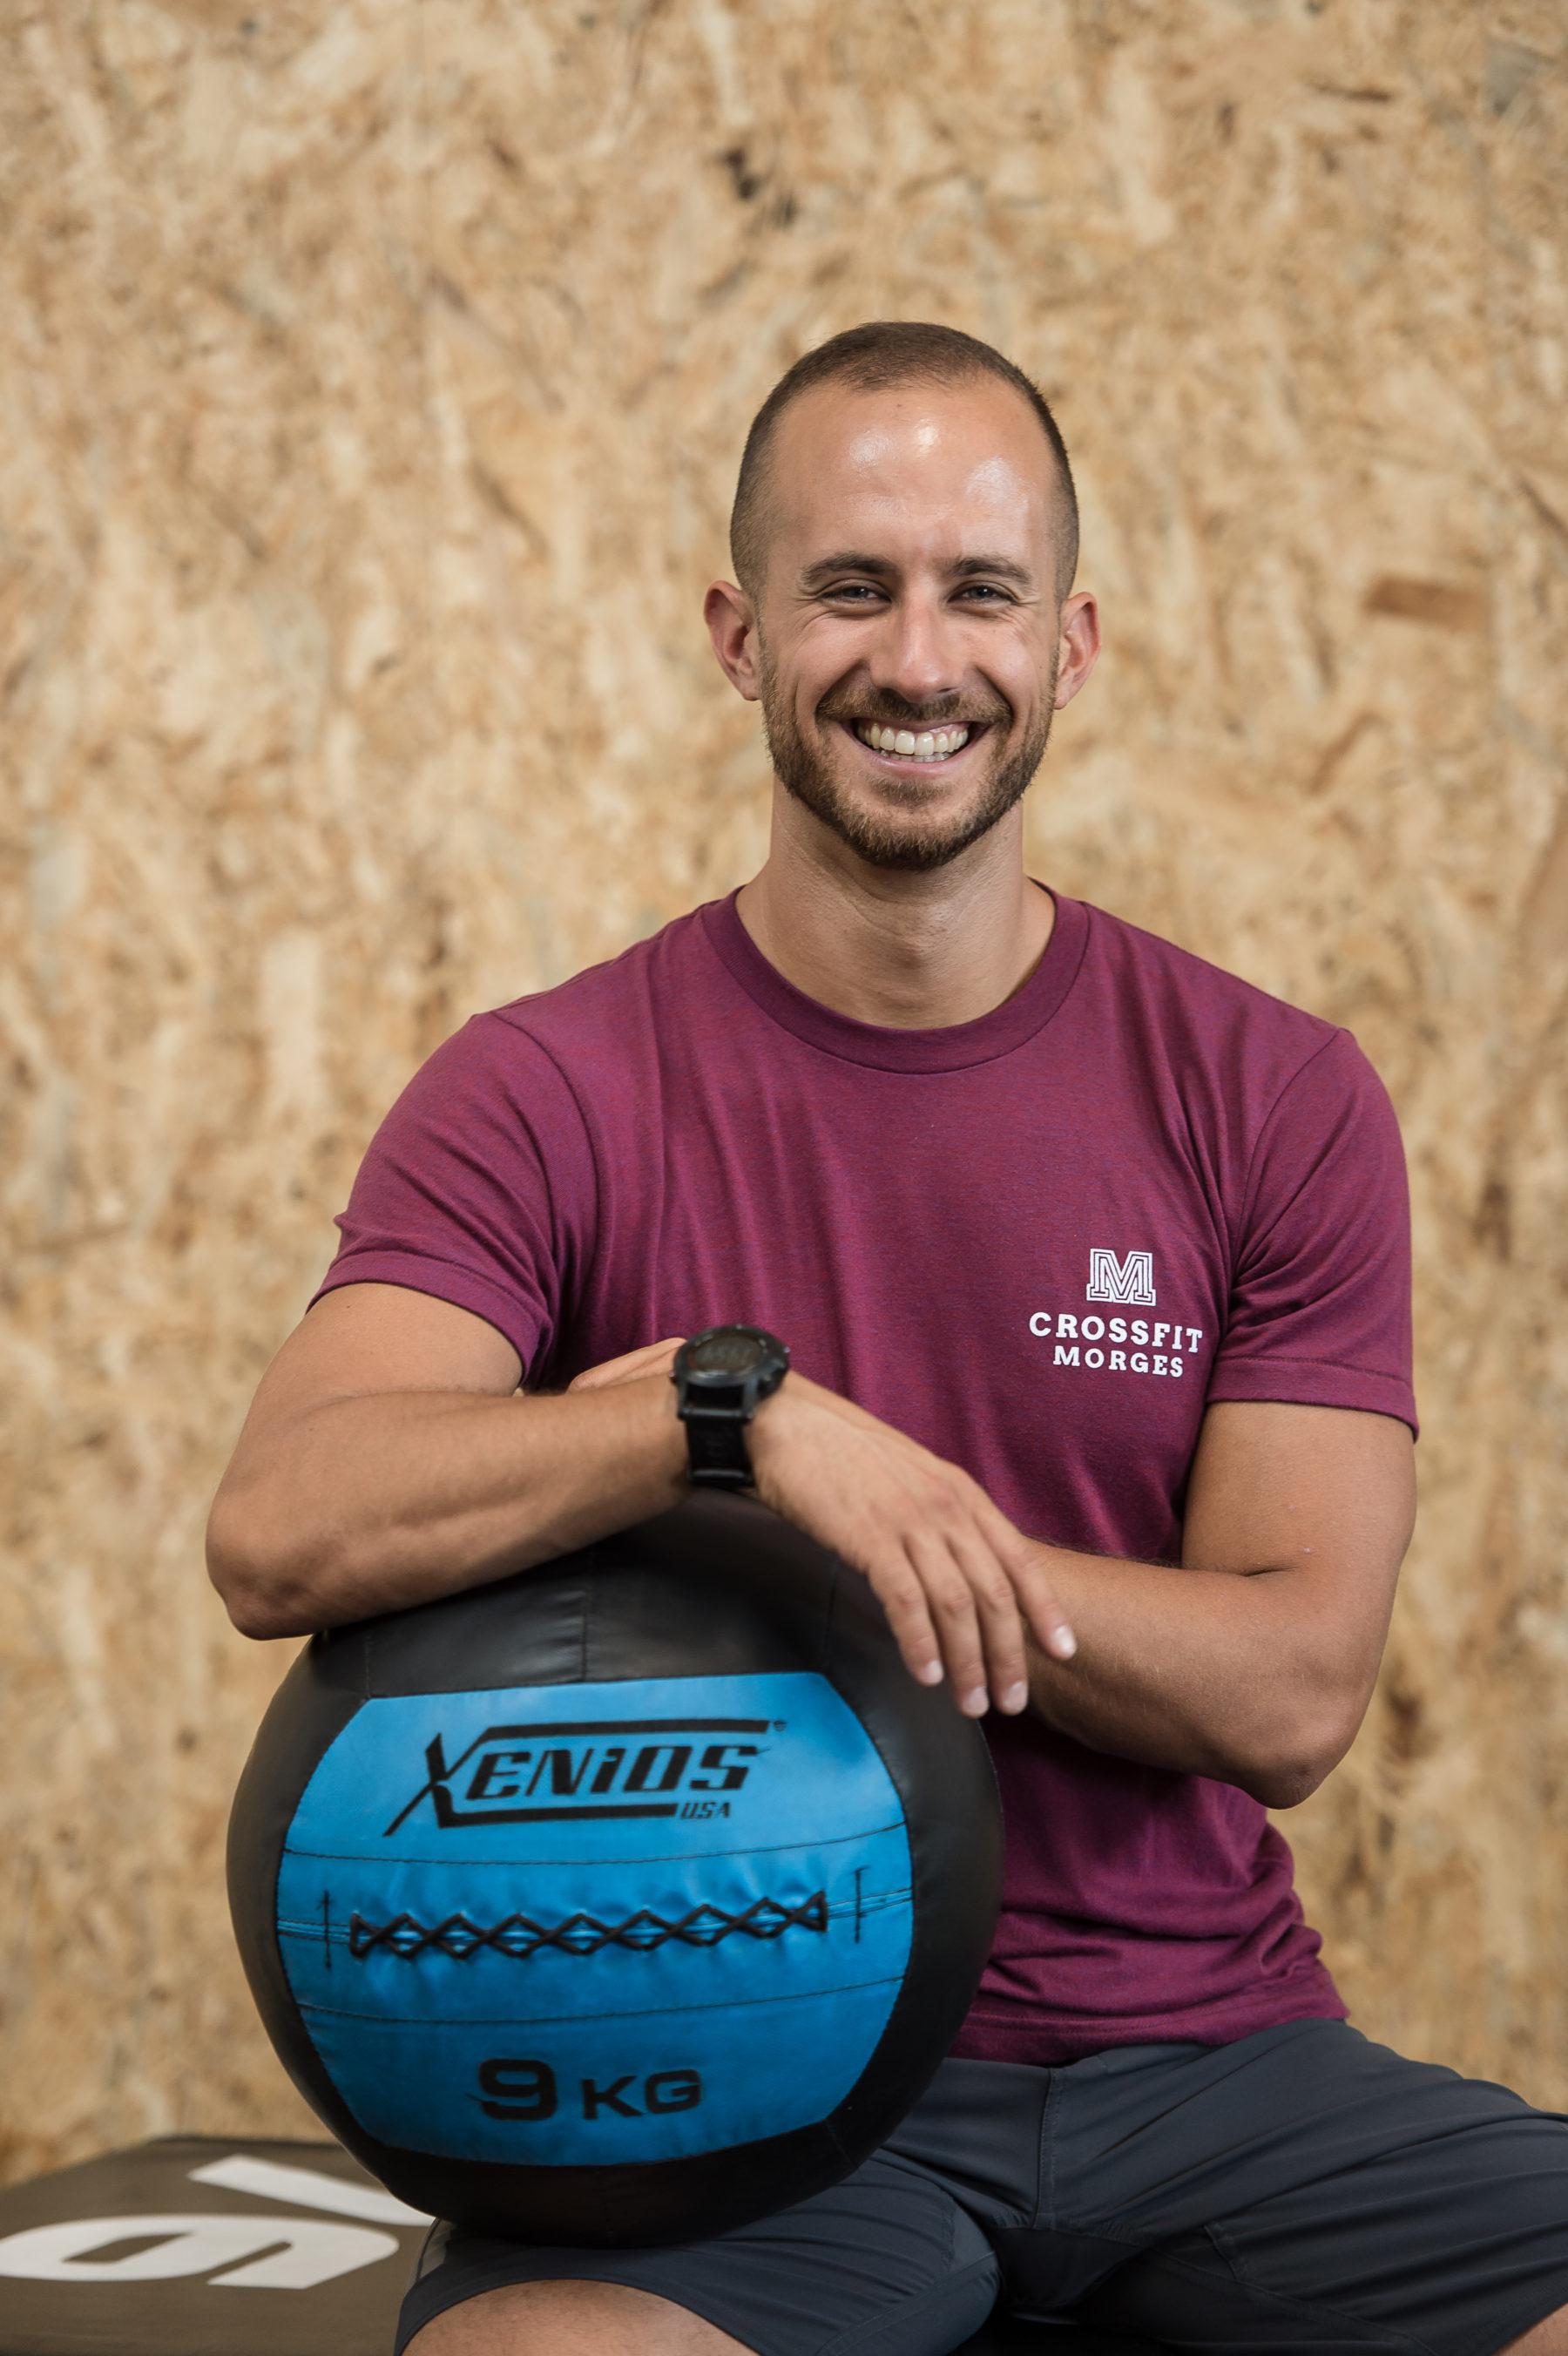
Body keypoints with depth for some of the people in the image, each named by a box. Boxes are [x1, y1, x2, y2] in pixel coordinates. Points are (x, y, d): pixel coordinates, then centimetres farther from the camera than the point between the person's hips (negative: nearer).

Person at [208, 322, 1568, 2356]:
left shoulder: (1273, 1098, 4)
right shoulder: (553, 1095, -1)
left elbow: (1293, 1691, -3)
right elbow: (282, 1536, -18)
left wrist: (870, 1529, -14)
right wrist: (746, 1414, -28)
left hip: (1202, 2054, 3)